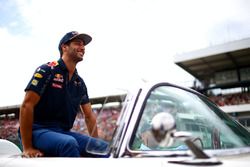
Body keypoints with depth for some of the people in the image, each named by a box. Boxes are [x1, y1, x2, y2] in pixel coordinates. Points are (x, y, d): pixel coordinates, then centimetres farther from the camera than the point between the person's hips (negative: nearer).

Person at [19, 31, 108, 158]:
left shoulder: (80, 83, 12)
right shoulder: (47, 70, -6)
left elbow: (89, 116, 16)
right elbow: (27, 106, -13)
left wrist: (96, 144, 5)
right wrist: (27, 147, -16)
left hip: (63, 132, 6)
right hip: (38, 131, -5)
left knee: (104, 148, -14)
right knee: (68, 143, -36)